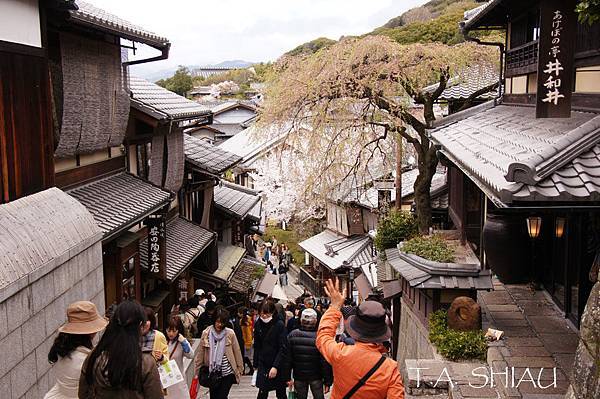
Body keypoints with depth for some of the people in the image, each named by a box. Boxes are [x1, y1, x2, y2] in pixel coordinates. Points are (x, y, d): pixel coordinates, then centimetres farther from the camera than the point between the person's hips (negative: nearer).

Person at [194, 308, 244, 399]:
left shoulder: (230, 334, -8)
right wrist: (197, 371, 2)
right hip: (212, 374, 2)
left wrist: (240, 369, 4)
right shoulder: (206, 333, -4)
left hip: (227, 373, -2)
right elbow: (200, 354, 1)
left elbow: (237, 352, 0)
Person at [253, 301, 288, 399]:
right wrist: (256, 364, 3)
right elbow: (256, 346, 8)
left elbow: (283, 348, -14)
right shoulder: (258, 324, 1)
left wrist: (276, 366, -20)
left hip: (278, 366, -3)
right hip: (263, 365, 3)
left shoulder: (279, 325, -11)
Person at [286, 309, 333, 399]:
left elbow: (288, 358, -5)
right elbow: (325, 362, -17)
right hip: (316, 377, -2)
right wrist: (327, 381, -9)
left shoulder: (292, 335, -9)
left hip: (298, 376, 2)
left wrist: (288, 377, 3)